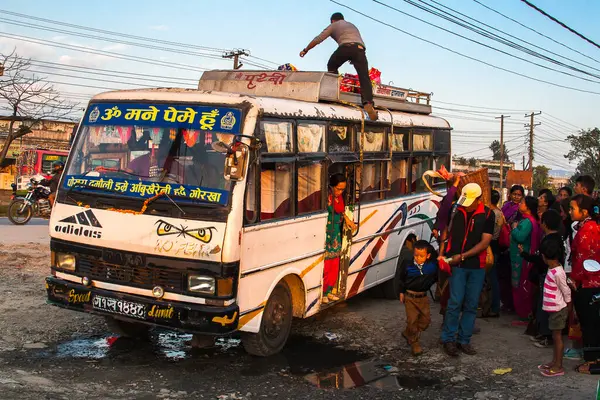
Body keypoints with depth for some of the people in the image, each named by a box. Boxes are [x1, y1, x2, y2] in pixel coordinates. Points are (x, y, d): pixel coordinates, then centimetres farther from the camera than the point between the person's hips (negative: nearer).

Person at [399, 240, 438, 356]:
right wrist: (401, 292, 10)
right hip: (410, 296, -3)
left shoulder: (433, 265, -8)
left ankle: (408, 334, 26)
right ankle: (414, 342, 14)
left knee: (426, 319, 6)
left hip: (423, 297, 3)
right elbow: (402, 279, 6)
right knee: (412, 320, -3)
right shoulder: (407, 265, -9)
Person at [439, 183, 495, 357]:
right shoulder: (455, 209, -3)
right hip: (456, 264, -1)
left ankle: (464, 340, 18)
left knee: (471, 305, 6)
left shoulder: (487, 214, -4)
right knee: (455, 302, -7)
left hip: (477, 266, 1)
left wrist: (462, 256, -12)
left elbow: (484, 243, -7)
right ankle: (448, 339, 6)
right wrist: (441, 254, -1)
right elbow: (445, 231, 8)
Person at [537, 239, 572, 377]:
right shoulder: (552, 270, 4)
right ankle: (555, 361, 29)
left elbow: (566, 291, -15)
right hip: (553, 309, 9)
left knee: (557, 336, -1)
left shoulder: (558, 273, -23)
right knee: (555, 336, 18)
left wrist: (568, 307, -5)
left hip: (558, 309, -9)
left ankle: (558, 367, 7)